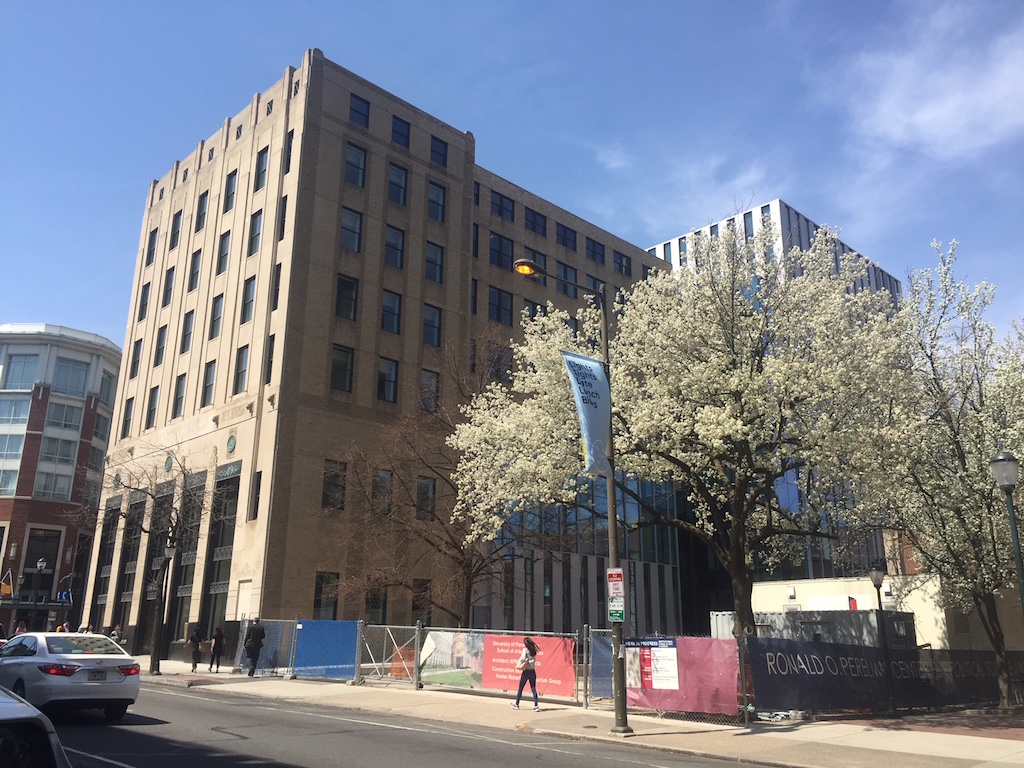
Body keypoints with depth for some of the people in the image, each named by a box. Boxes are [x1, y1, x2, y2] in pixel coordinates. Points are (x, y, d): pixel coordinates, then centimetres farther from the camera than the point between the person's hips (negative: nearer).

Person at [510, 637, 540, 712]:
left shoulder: (525, 650, -11)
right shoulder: (534, 651, 5)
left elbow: (523, 658, -19)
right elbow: (534, 660, 9)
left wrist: (518, 664, -3)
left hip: (526, 671, -4)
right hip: (533, 671, 4)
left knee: (520, 688, 11)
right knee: (534, 689, 5)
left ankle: (516, 704, 24)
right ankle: (536, 705, -5)